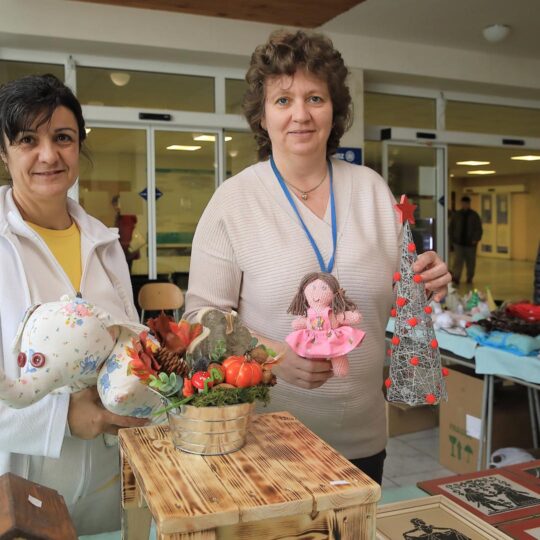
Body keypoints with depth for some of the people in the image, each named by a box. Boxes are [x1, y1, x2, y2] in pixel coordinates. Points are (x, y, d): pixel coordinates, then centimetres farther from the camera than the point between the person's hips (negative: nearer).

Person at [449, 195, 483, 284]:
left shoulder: (474, 215, 2)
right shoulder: (456, 215, 6)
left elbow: (478, 229, 0)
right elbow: (451, 228, 10)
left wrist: (476, 239, -11)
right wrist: (452, 239, 4)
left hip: (470, 243, 0)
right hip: (458, 243, 0)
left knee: (471, 262, 8)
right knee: (458, 260, -10)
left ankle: (469, 278, 20)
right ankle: (456, 277, -14)